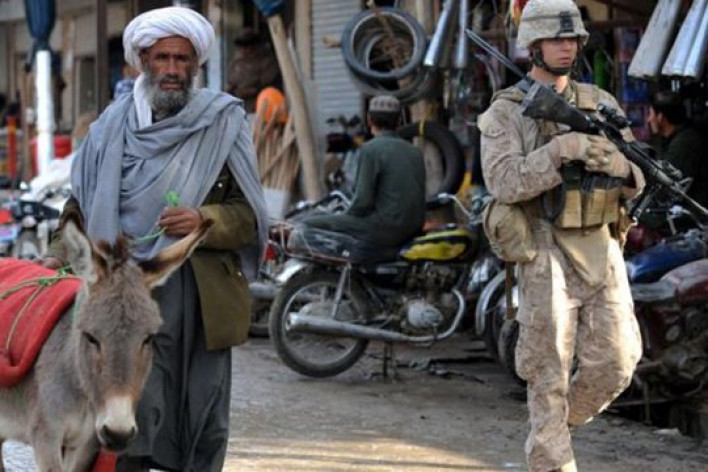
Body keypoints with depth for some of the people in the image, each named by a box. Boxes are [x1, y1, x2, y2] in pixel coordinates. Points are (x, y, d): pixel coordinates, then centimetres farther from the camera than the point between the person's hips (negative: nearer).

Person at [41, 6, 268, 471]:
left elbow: (250, 215, 1)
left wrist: (204, 220, -17)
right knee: (132, 416, -7)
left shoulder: (223, 121, 5)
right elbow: (83, 202, 17)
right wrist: (61, 254, 2)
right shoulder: (114, 123, 9)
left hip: (202, 294, 0)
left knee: (204, 421, 6)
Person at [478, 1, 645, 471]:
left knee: (616, 361, 2)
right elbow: (504, 182, -17)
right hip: (546, 252, -4)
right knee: (549, 370, -1)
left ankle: (560, 422, 27)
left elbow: (635, 182, 9)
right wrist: (561, 150, -28)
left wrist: (621, 166, -15)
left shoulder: (601, 104, 10)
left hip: (602, 248, 4)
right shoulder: (506, 112, -3)